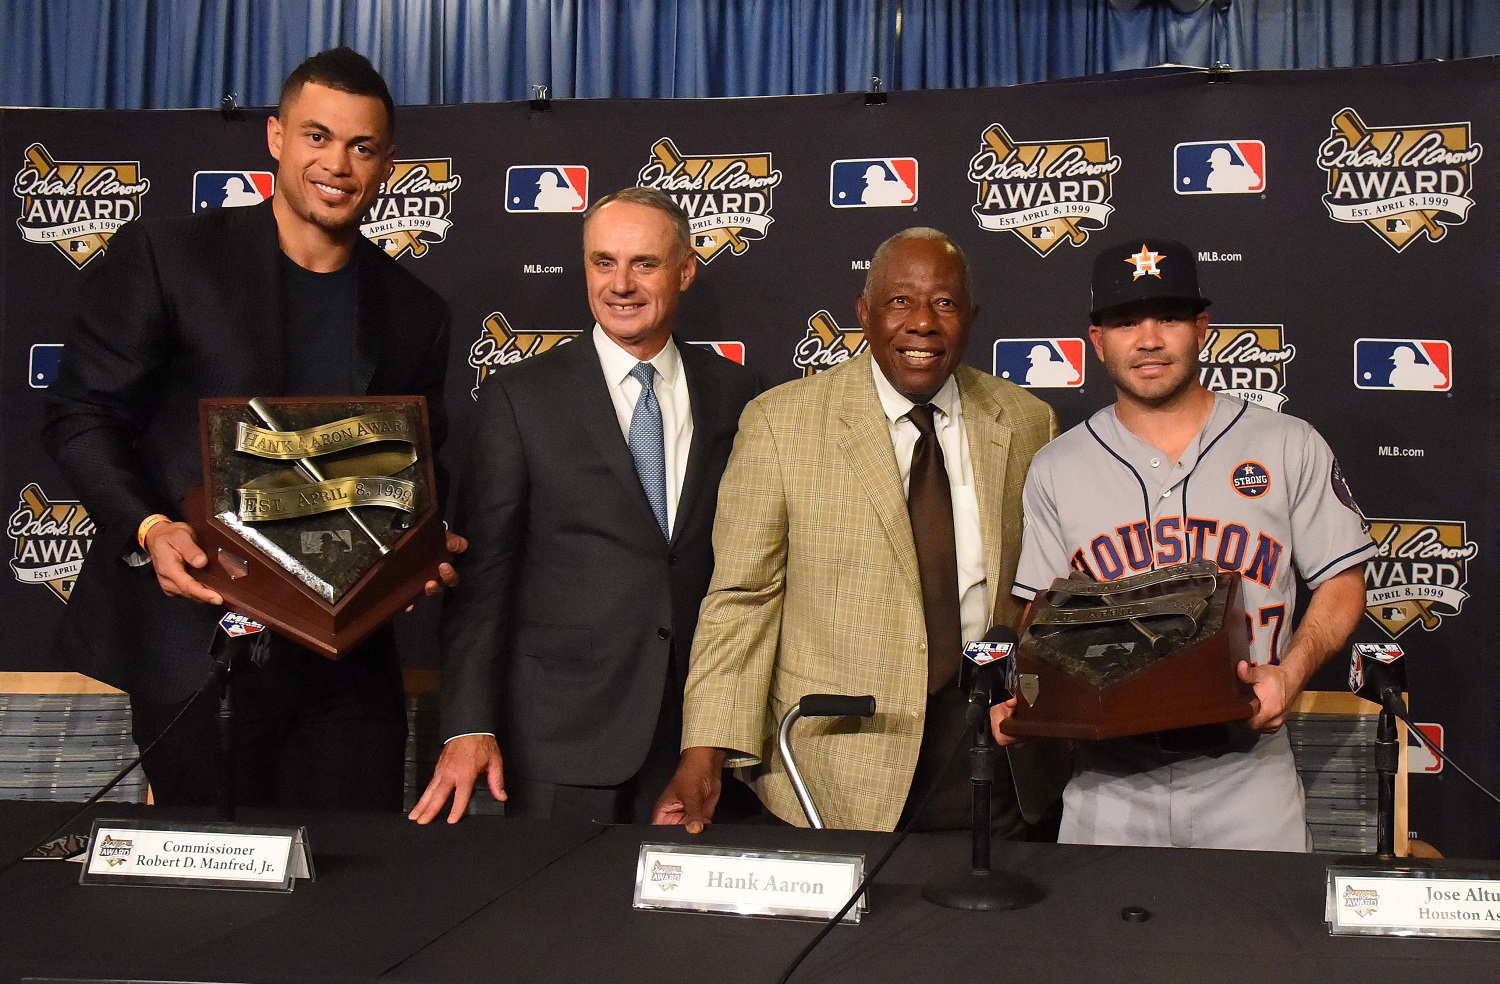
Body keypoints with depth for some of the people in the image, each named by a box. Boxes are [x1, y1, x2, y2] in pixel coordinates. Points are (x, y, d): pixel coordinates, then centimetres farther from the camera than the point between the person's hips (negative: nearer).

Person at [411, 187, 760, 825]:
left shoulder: (733, 393, 6)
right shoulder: (518, 396, -1)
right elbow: (481, 573, -5)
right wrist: (469, 726, -13)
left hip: (702, 727, 2)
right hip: (562, 738, -2)